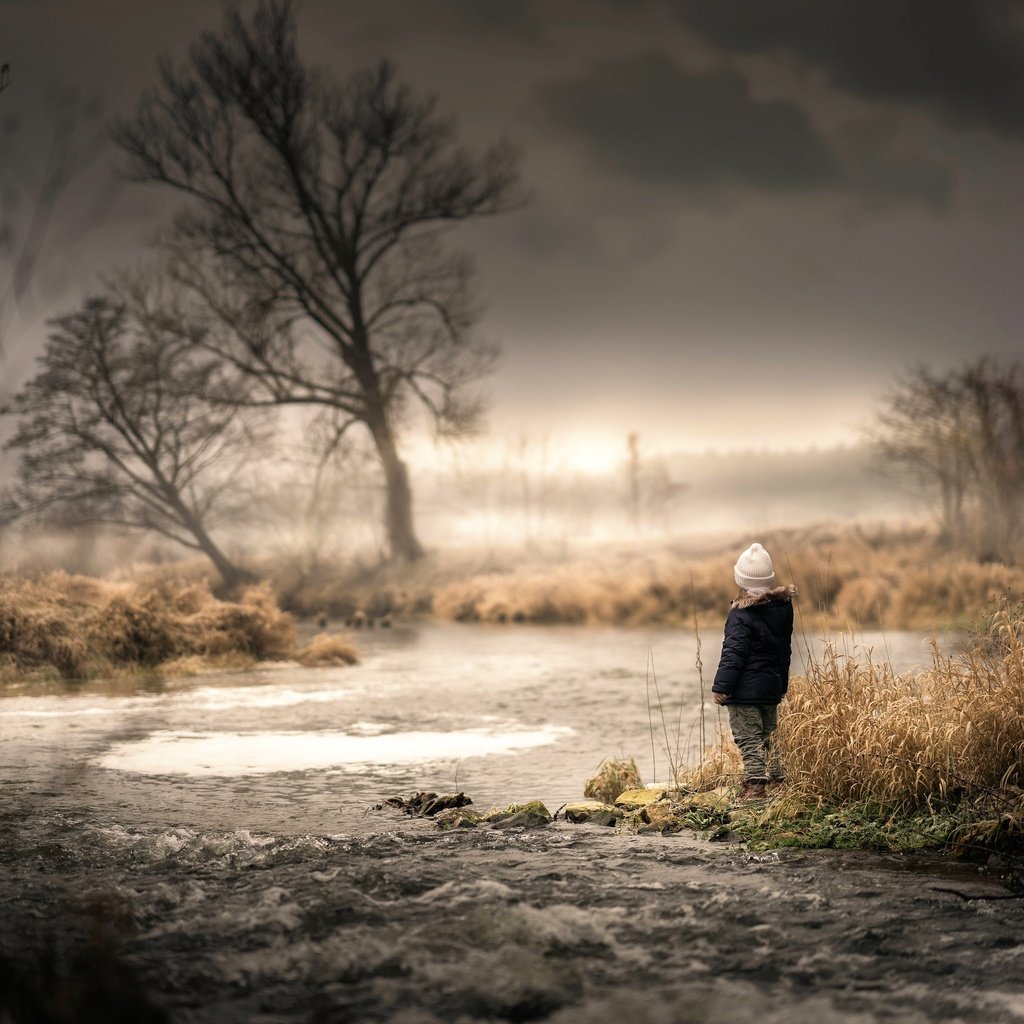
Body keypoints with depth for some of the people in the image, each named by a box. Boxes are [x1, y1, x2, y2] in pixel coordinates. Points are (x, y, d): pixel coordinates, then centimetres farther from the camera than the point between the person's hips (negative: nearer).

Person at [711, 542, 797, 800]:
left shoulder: (742, 615, -16)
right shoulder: (784, 607, 6)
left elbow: (733, 653, -18)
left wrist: (721, 686, -14)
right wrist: (782, 684, 23)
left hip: (745, 691, -7)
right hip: (772, 686, 7)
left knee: (748, 737, -5)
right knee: (768, 735, 18)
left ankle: (755, 783, -11)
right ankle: (778, 779, 20)